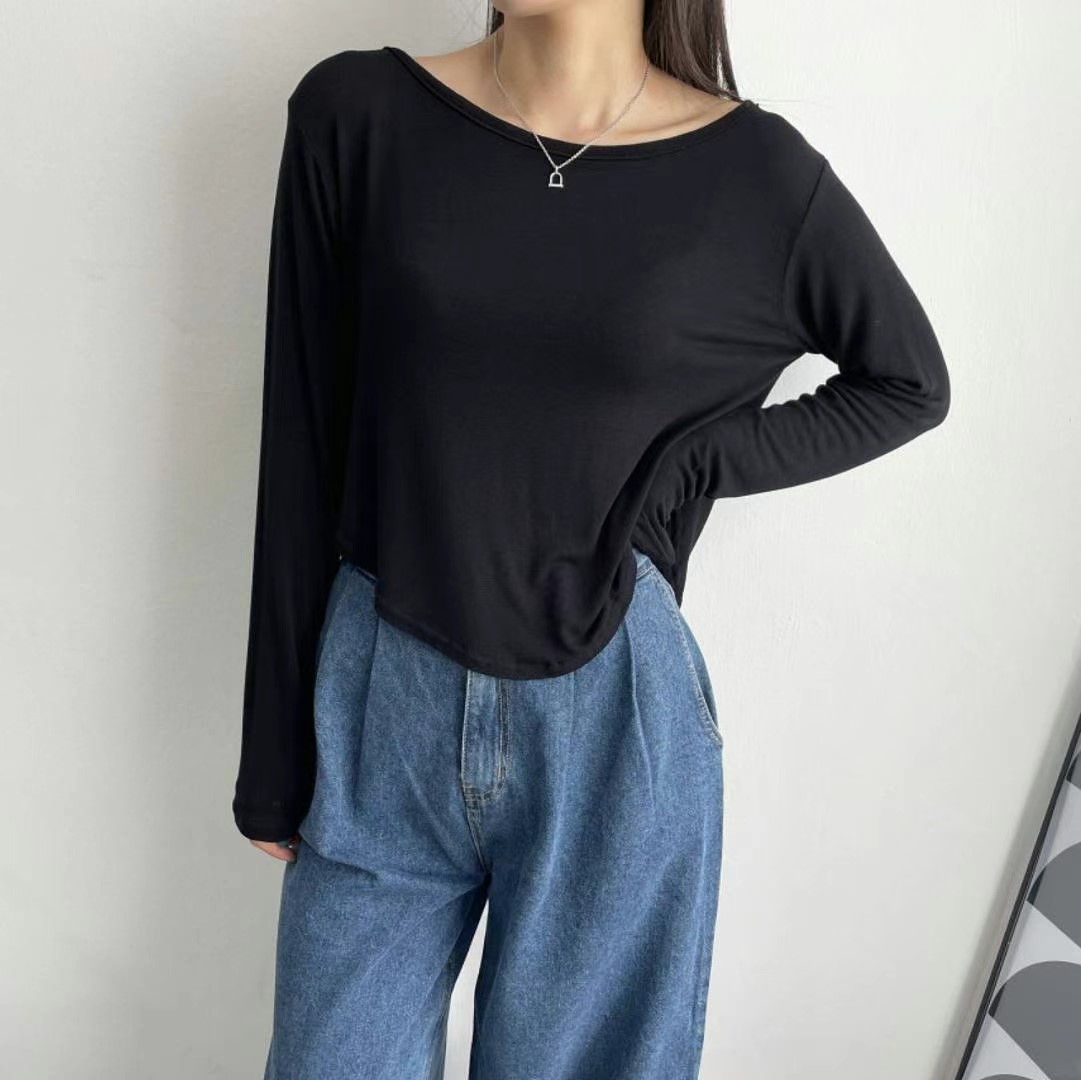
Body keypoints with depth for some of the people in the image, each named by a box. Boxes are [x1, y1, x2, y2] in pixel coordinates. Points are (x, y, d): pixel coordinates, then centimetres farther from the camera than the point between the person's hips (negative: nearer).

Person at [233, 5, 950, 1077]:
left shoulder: (757, 173, -5)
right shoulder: (354, 114, -3)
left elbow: (908, 382, 10)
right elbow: (303, 456, 0)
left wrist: (686, 471, -6)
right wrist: (276, 754, 5)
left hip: (616, 723, 0)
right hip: (382, 713, 1)